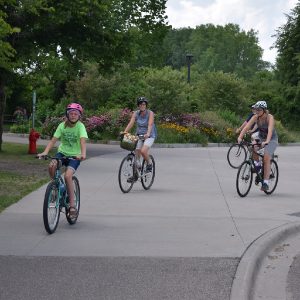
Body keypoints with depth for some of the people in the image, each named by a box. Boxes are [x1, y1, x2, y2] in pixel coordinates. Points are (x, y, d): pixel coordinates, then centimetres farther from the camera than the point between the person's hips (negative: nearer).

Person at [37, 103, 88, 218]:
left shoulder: (80, 126, -12)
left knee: (67, 175, -25)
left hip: (74, 156, -3)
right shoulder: (62, 125, -4)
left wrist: (83, 154, -46)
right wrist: (45, 152, -27)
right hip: (62, 152, 3)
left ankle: (72, 205, -14)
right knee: (51, 166, -28)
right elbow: (53, 140, -10)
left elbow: (83, 141, -27)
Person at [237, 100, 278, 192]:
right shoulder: (255, 117, -13)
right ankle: (256, 165, -6)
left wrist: (267, 141, -56)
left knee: (266, 158, -20)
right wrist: (240, 137, -38)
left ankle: (266, 182, -17)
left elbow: (270, 130, -40)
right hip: (261, 138, 4)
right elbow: (247, 127, -23)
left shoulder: (270, 117, -25)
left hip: (272, 139, -4)